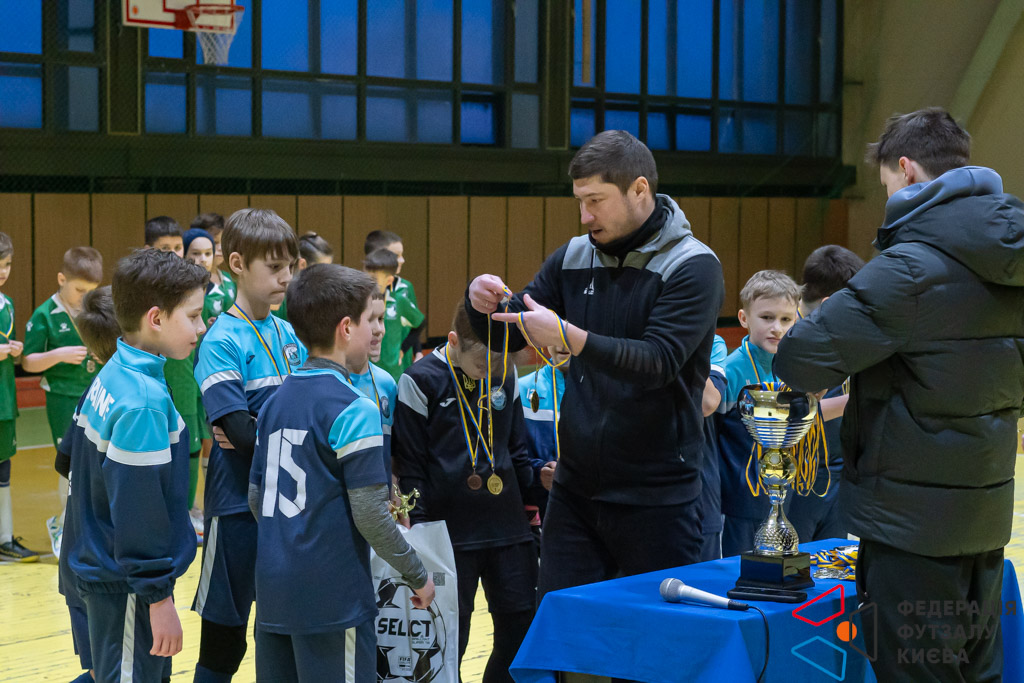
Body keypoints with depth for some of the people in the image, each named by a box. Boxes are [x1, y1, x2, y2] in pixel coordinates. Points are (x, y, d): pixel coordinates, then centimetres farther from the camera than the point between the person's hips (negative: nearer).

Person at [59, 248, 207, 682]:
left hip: (99, 569, 9)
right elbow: (138, 506, -23)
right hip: (126, 584, -9)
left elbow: (73, 454, 17)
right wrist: (159, 597, -18)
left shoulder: (110, 377, 7)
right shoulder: (144, 400, -22)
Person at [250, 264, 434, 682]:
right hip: (335, 599, -7)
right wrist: (418, 576, -4)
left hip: (274, 593, 7)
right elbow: (370, 514, -16)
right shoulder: (353, 409, -13)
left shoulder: (277, 401, 9)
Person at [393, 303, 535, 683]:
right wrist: (420, 530, -8)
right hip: (451, 534, -4)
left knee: (522, 628, 7)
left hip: (508, 528, 5)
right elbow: (410, 465, -6)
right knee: (448, 641, 3)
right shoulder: (421, 381, -8)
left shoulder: (506, 377, 6)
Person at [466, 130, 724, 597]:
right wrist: (484, 303, -12)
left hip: (656, 499, -5)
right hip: (575, 488, 5)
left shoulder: (692, 266, -8)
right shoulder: (574, 258, 9)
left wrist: (572, 339, -32)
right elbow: (508, 334, 11)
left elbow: (660, 360, -21)